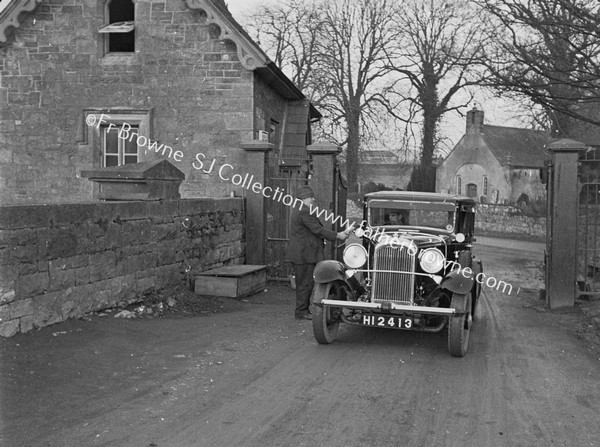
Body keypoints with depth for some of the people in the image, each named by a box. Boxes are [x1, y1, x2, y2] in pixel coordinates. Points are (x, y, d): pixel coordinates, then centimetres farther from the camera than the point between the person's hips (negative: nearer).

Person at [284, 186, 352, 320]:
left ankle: (303, 310, 21)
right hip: (304, 254, -11)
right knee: (305, 283, -5)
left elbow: (314, 230, 17)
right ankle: (301, 312, 1)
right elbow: (318, 230, -20)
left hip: (301, 253, 11)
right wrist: (337, 235, -15)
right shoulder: (305, 212, -16)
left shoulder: (299, 210, 19)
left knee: (303, 283, 14)